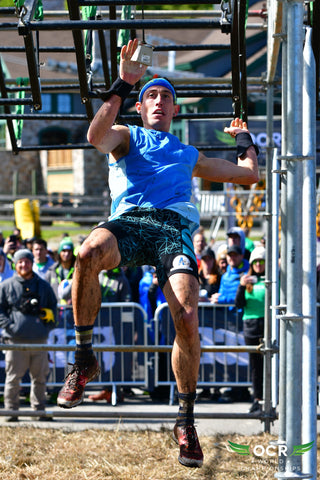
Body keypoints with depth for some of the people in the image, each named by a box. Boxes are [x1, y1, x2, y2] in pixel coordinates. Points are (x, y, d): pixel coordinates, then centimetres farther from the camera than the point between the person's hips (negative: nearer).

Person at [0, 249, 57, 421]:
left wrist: (48, 325, 5)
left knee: (40, 377, 5)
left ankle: (39, 409, 14)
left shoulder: (43, 286, 14)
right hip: (15, 340, -2)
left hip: (39, 341, 2)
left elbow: (53, 307, 21)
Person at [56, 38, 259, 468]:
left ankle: (186, 421, -9)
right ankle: (84, 360, -24)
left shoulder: (189, 154, 39)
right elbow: (97, 136, 3)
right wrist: (122, 85, 2)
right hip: (129, 222, -2)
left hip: (174, 227, 2)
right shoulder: (126, 136, 29)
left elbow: (248, 174, 46)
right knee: (90, 251, -40)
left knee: (187, 318, -24)